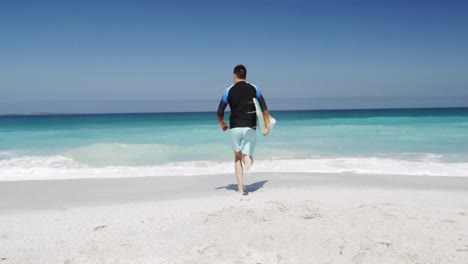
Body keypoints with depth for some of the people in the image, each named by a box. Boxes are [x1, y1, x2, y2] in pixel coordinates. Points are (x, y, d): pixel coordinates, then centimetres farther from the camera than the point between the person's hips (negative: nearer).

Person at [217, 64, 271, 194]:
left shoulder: (229, 91, 3)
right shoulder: (254, 89, 5)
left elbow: (220, 113, 3)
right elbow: (264, 109, -2)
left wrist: (222, 125, 21)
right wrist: (267, 126, 4)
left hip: (234, 128, 1)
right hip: (250, 128, 0)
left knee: (237, 157, 16)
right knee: (248, 156, 3)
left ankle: (240, 187, 8)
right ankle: (248, 160, -37)